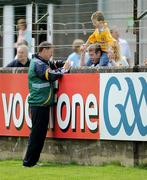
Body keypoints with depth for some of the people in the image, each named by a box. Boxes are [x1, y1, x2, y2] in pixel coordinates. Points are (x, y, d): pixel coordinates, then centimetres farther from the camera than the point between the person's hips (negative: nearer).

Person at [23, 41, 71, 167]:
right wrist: (64, 69, -10)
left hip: (43, 104, 10)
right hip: (38, 104, -10)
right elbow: (51, 76, -22)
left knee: (41, 133, 12)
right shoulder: (38, 64, -14)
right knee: (36, 133, -7)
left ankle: (32, 161, 16)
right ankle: (29, 161, -3)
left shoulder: (43, 62, 16)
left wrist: (63, 65, -4)